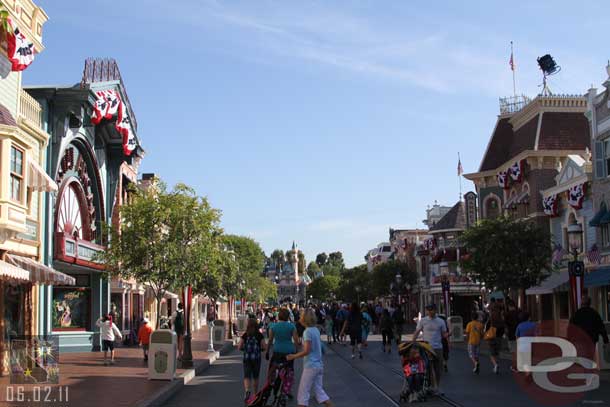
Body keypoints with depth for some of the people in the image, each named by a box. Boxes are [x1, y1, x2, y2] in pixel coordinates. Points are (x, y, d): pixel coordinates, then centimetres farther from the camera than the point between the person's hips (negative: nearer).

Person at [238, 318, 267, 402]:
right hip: (257, 358, 1)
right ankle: (255, 394, 25)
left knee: (246, 376, -1)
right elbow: (264, 347, -7)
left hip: (246, 358, -1)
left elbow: (239, 347, -5)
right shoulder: (260, 335, -3)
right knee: (255, 377, 16)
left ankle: (247, 391, -28)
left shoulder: (245, 335, -3)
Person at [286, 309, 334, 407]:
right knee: (319, 390, 14)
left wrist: (293, 356, -11)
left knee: (303, 392, 3)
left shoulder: (307, 332, -16)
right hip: (319, 365, 8)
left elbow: (306, 351, -21)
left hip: (310, 366, -8)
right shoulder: (316, 330, 8)